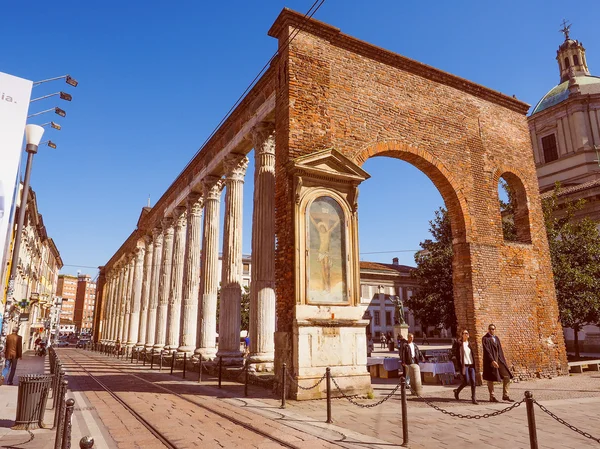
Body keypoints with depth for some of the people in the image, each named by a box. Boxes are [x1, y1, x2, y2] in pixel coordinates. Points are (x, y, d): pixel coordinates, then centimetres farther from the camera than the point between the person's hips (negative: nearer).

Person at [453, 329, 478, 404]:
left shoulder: (469, 343, 14)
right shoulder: (460, 344, -5)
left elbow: (472, 354, 19)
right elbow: (457, 355, -7)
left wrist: (474, 364, 11)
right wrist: (461, 366, -10)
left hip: (471, 365, 6)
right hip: (464, 365, -6)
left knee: (473, 382, -1)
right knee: (467, 382, -7)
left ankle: (473, 398, 5)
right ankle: (457, 391, 18)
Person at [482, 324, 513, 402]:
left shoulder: (496, 338, 14)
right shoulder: (485, 339, -8)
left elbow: (500, 350, 17)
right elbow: (487, 351, -16)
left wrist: (503, 360, 11)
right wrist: (492, 361, -24)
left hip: (499, 360, 7)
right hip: (490, 361, -7)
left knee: (507, 377, 1)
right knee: (491, 379, 1)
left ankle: (505, 395, 10)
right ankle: (492, 397, 11)